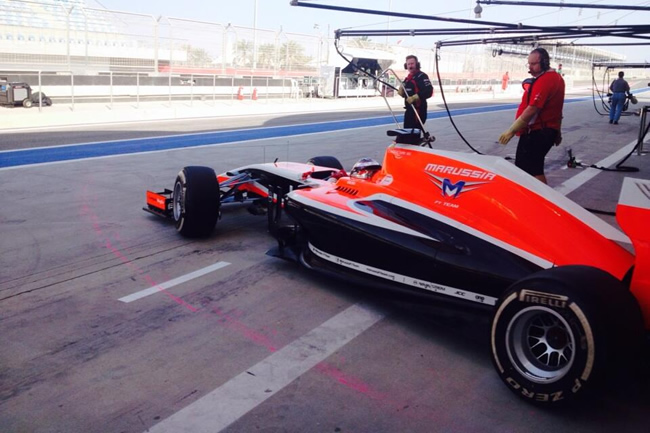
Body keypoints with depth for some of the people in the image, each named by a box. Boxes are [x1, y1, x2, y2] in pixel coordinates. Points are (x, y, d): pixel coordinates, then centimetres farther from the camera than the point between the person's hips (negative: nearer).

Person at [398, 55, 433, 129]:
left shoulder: (422, 76, -11)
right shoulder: (408, 78, 17)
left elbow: (429, 91, -23)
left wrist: (414, 97, -30)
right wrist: (401, 92, 1)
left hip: (418, 110, -10)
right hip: (409, 110, 10)